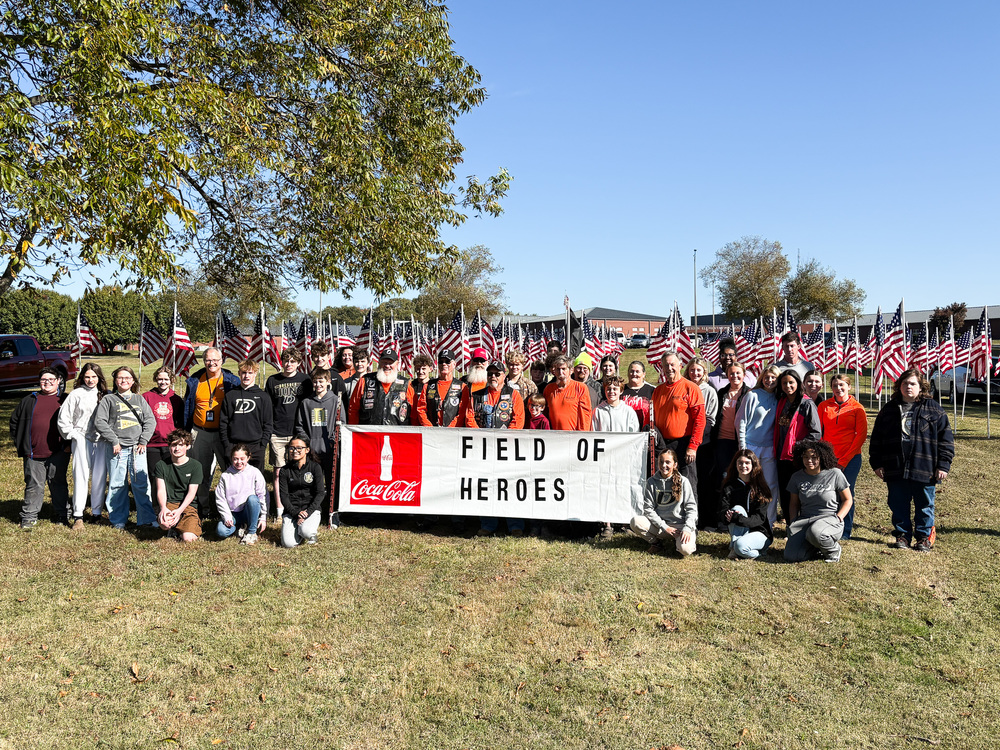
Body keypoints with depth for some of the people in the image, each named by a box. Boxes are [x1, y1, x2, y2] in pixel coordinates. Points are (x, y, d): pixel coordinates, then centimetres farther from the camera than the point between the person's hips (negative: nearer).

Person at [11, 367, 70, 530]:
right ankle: (29, 517, 15)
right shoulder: (29, 401, 12)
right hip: (34, 453, 1)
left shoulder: (65, 400, 7)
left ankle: (61, 514, 17)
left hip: (58, 453, -1)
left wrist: (70, 443, 0)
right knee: (34, 485, 6)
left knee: (58, 484, 6)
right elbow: (15, 421, 17)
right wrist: (19, 444, 8)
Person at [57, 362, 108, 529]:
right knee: (81, 476, -4)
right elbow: (63, 419, 2)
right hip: (82, 440, -2)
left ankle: (96, 512, 13)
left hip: (101, 441, 2)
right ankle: (78, 516, 0)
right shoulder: (76, 394, 2)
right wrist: (73, 435, 0)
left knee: (100, 476, 3)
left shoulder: (105, 395, 9)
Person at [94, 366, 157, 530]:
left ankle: (147, 518, 5)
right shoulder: (109, 399, 8)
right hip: (117, 448, -1)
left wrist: (143, 441, -3)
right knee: (117, 484, 2)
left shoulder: (139, 399, 15)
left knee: (142, 483, -1)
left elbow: (150, 420, 9)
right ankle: (118, 520, 13)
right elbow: (99, 421, -2)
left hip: (137, 448, 1)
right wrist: (114, 441, -8)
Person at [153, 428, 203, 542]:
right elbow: (161, 490, -1)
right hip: (169, 504, 1)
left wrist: (179, 510, -19)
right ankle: (172, 527, 3)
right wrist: (163, 508, -21)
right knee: (164, 523, -35)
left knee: (188, 538, -24)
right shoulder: (161, 466, 6)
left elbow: (191, 493, -4)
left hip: (187, 506, 0)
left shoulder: (195, 466, 2)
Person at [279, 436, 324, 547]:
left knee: (306, 532, -31)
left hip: (311, 508, -1)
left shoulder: (315, 467, 1)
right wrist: (295, 513, -15)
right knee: (288, 543, -19)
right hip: (291, 510, 1)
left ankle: (312, 530, 7)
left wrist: (308, 512, -15)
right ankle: (297, 529, 15)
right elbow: (284, 495, 0)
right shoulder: (285, 471, 5)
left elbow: (320, 493, -3)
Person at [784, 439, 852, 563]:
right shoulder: (797, 477, 6)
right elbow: (794, 504, 17)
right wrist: (793, 524, 2)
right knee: (791, 556, -19)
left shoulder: (835, 474, -4)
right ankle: (817, 548, 13)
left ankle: (834, 549, -5)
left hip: (829, 518, -4)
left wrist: (837, 519, -10)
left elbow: (847, 500, 4)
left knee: (814, 532, -41)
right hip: (804, 520, 4)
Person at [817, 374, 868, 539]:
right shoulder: (824, 406, 7)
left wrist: (843, 461, -7)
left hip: (850, 459, -2)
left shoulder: (857, 408, 0)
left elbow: (861, 435, -2)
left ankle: (845, 531, 16)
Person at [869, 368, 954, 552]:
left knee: (924, 505, 7)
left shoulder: (933, 409, 3)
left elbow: (945, 438, 1)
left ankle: (924, 537, 21)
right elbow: (876, 438, 12)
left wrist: (943, 464, -5)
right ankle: (902, 534, 22)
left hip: (924, 468, -2)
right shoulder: (889, 409, 10)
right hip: (895, 469, 2)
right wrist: (876, 463, 7)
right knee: (898, 505, 8)